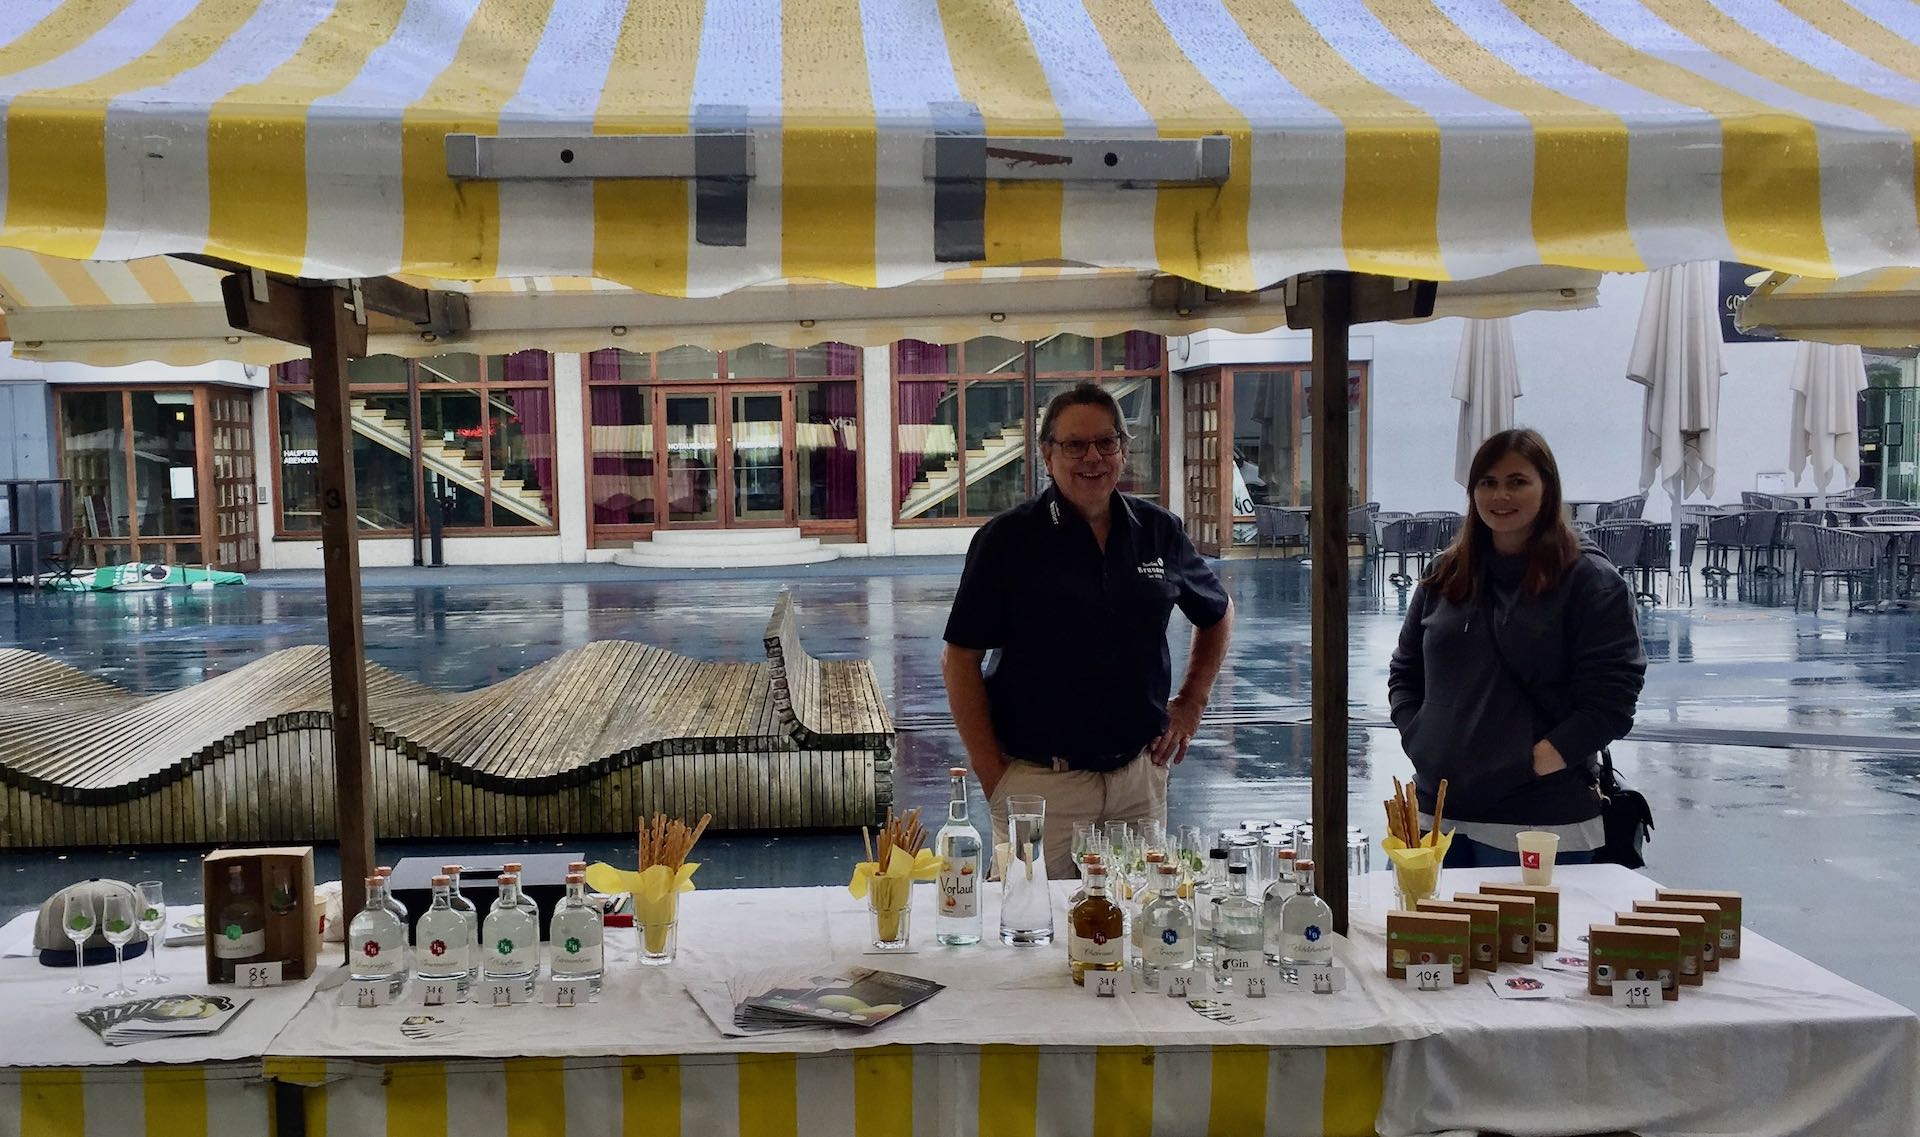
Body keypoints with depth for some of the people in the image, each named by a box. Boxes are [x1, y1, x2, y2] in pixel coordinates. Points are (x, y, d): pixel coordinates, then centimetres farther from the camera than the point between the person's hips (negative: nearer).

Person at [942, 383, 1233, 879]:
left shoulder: (1159, 531, 6)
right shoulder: (1007, 539, -6)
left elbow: (1217, 612, 24)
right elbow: (959, 661, -6)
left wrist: (1192, 702, 13)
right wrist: (993, 778, -10)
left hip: (1140, 777, 4)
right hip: (1038, 782, -3)